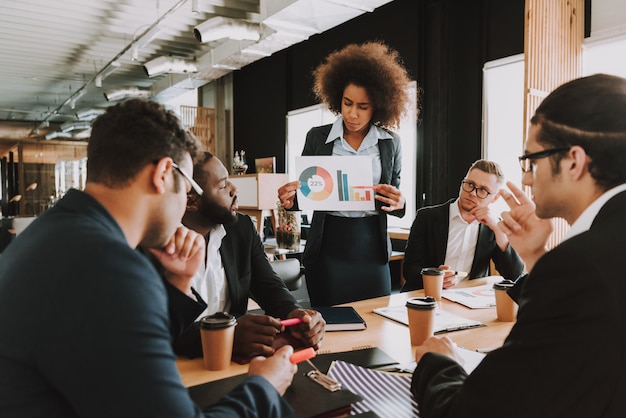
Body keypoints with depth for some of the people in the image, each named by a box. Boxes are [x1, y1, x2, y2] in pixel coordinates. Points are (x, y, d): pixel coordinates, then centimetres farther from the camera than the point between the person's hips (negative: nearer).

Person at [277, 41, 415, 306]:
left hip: (371, 248, 1)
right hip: (327, 247, -1)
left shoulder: (390, 143, 2)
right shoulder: (317, 137, 0)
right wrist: (289, 200, -15)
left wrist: (398, 203, -14)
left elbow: (395, 201, 8)